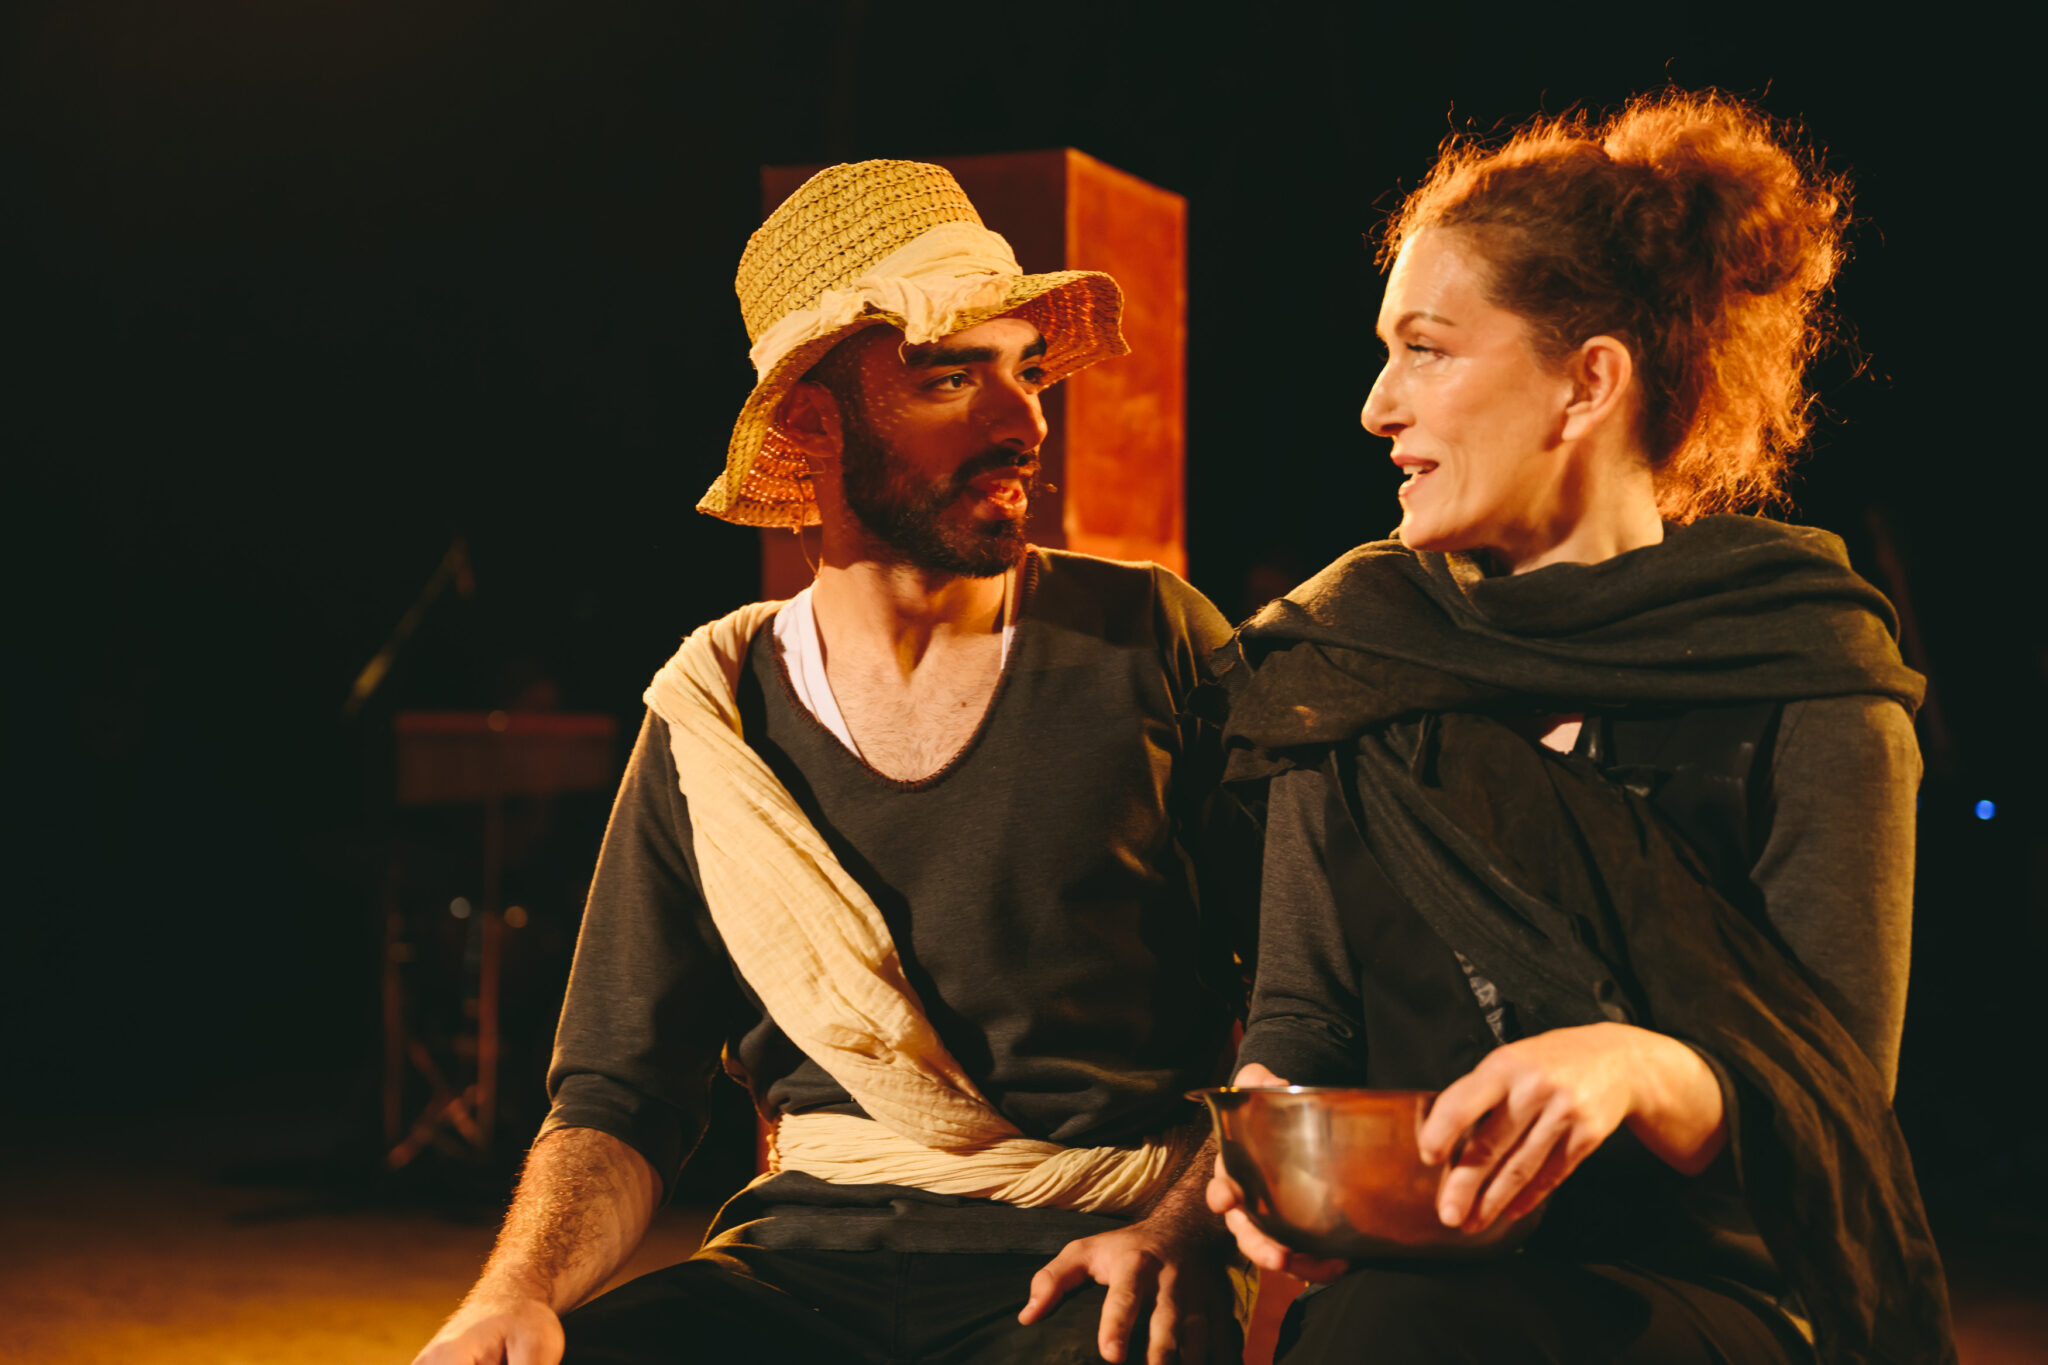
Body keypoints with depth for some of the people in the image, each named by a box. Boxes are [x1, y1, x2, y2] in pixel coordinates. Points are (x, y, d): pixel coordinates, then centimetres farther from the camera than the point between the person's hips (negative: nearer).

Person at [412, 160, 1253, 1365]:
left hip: (1087, 1267, -3)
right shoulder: (712, 718, 7)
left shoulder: (1150, 645, 2)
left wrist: (1184, 1224, -12)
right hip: (812, 1260, 3)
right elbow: (620, 1097, 9)